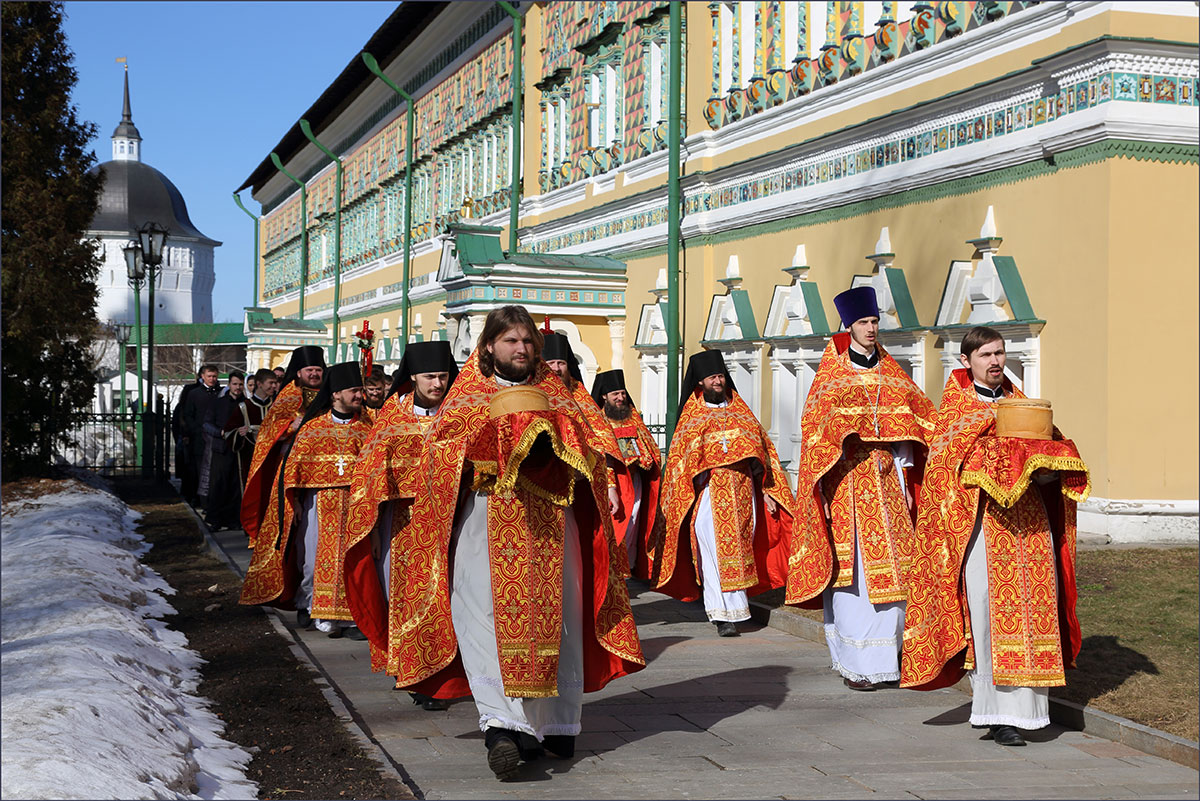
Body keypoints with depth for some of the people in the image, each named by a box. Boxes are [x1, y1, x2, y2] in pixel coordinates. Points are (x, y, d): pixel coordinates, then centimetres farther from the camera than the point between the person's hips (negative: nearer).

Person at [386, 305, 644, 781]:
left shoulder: (555, 397, 19)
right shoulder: (465, 398, 14)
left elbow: (587, 451, 10)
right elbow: (440, 450, 0)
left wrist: (550, 429, -9)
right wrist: (495, 424, -12)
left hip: (549, 524, 2)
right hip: (485, 522, -2)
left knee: (552, 619, -1)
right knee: (488, 620, -15)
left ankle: (553, 725, 4)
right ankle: (503, 727, -23)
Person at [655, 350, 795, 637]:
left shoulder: (740, 412, 17)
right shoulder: (692, 418, 9)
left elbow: (760, 450, 15)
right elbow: (679, 461, 6)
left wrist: (766, 489, 7)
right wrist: (683, 501, -4)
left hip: (742, 494, 3)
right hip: (708, 493, -3)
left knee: (739, 549, 3)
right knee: (715, 552, -11)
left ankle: (734, 607, 14)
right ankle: (723, 614, -13)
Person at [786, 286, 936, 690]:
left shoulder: (890, 374, 13)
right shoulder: (831, 376, 1)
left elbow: (905, 425, 13)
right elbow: (817, 429, -3)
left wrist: (904, 482, 6)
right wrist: (826, 488, -11)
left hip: (885, 482, 4)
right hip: (847, 483, -4)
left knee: (889, 572, 3)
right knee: (851, 573, -6)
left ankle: (884, 658, 14)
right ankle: (854, 665, -1)